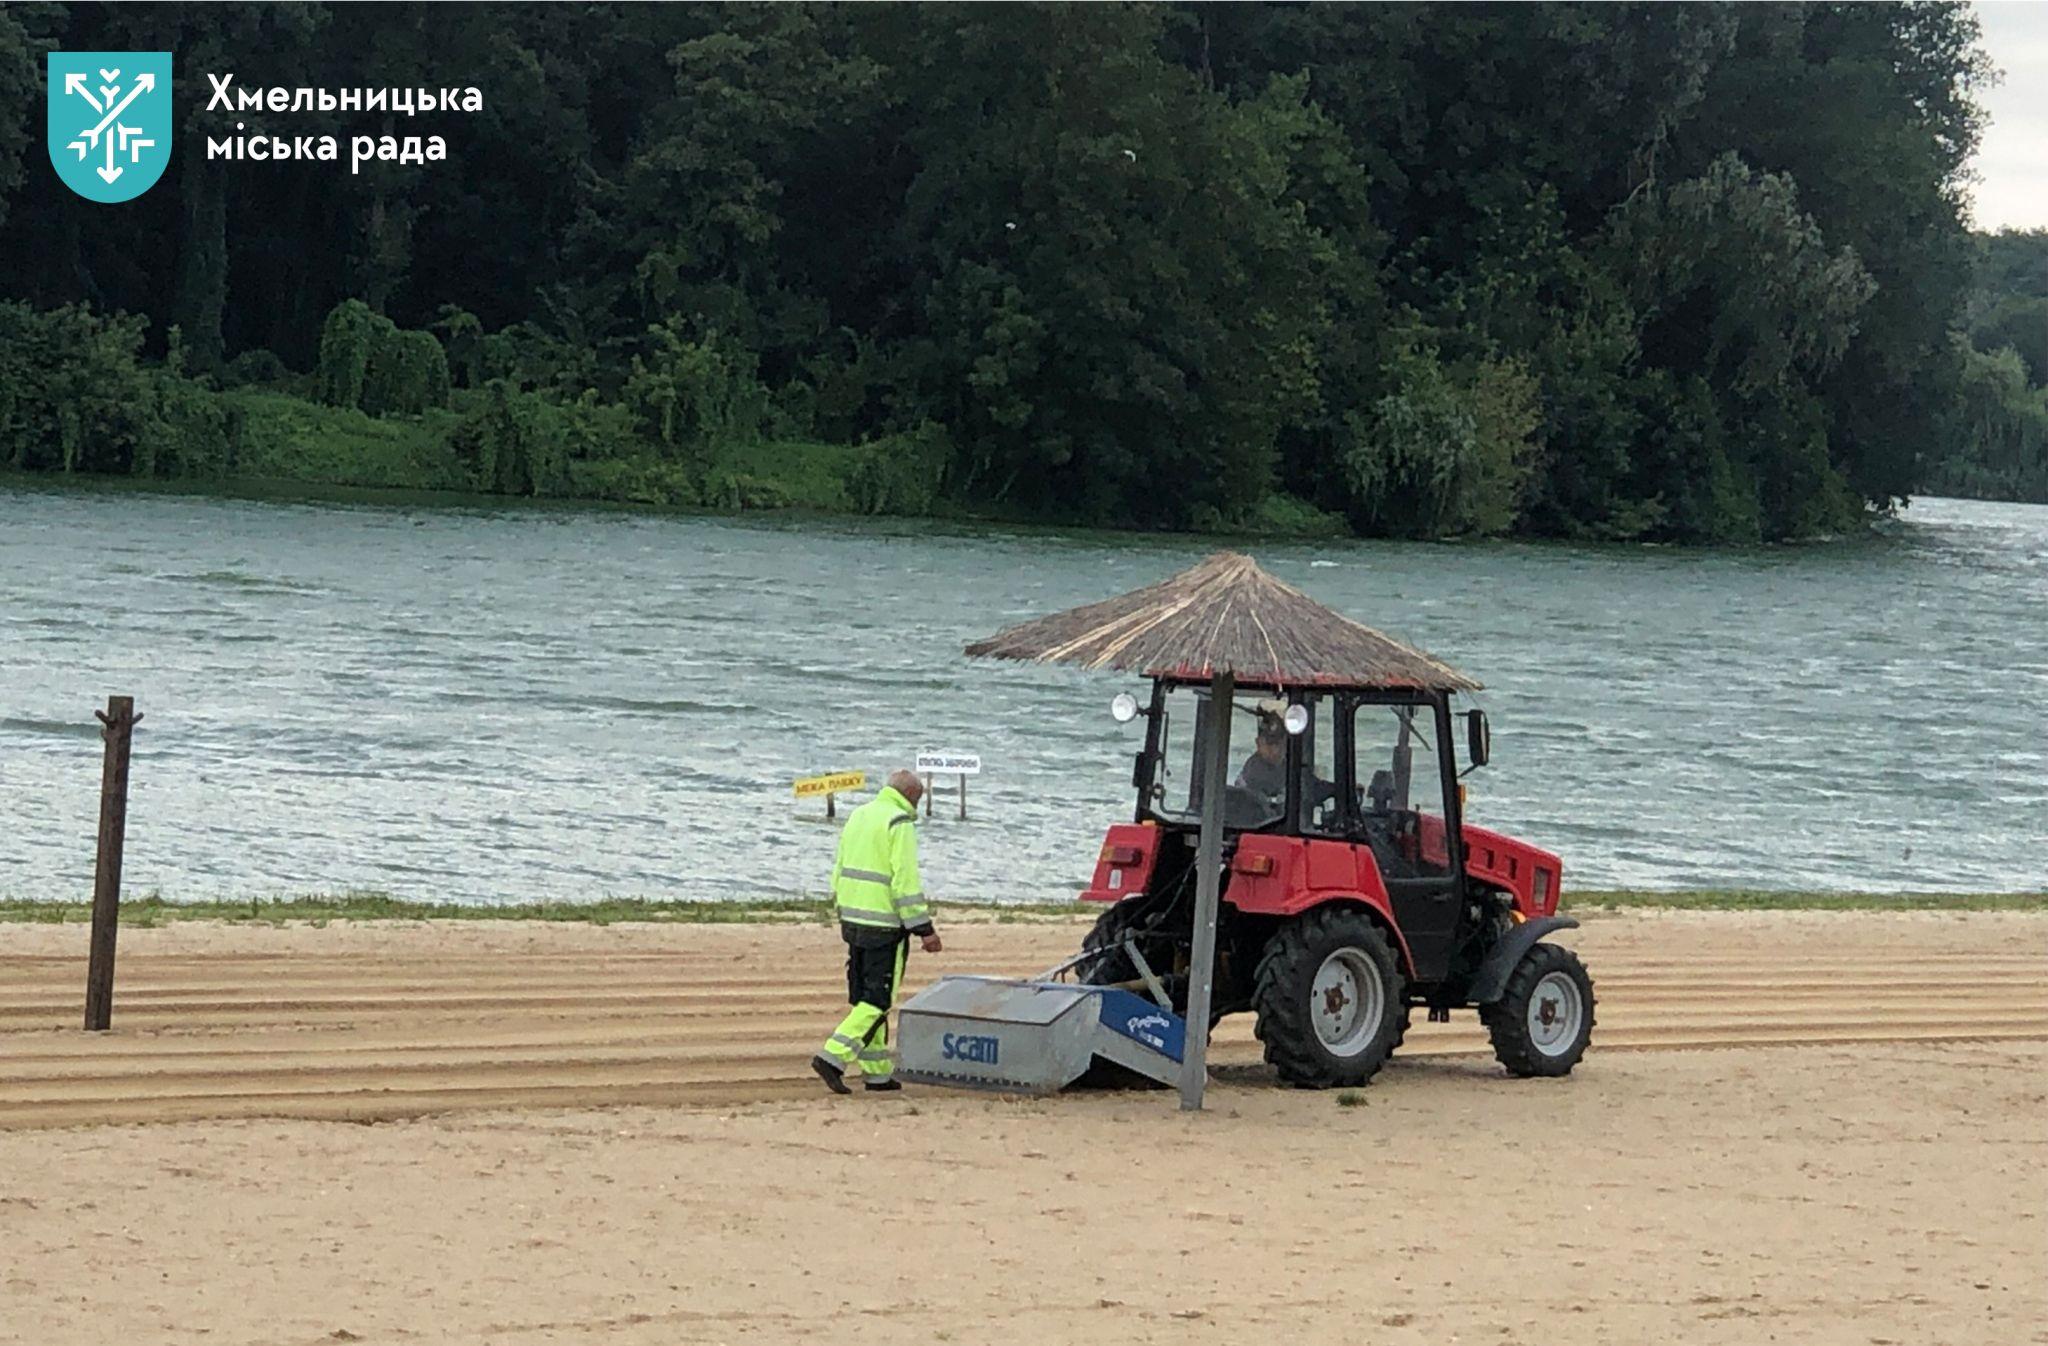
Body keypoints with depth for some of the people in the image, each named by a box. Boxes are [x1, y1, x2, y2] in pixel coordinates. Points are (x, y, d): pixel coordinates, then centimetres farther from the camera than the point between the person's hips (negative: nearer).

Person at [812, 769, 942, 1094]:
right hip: (885, 925, -8)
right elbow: (906, 881, -17)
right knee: (877, 1000, -5)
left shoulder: (858, 816, 14)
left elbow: (839, 872, 17)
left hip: (853, 920, 8)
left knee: (864, 998, 12)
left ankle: (877, 1072, 16)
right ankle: (833, 1056, -16)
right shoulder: (900, 823, -12)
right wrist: (925, 930, -15)